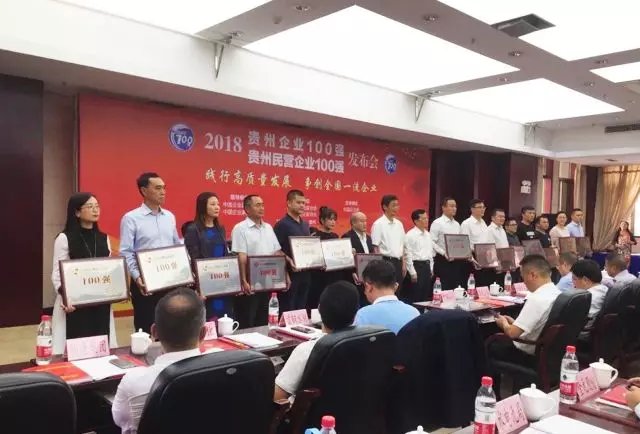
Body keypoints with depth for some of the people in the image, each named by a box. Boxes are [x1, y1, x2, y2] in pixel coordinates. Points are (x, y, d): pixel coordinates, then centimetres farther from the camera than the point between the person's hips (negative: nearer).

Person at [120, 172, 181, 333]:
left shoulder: (170, 216, 10)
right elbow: (126, 253, -10)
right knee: (146, 330, 4)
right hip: (145, 282, -5)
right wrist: (137, 277, -22)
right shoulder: (131, 218, -6)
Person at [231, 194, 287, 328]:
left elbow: (278, 253, 12)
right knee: (247, 322, 2)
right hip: (250, 283, -6)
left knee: (263, 319, 15)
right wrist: (244, 282, -22)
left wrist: (284, 275, 6)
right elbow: (241, 258, -16)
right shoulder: (240, 229, -9)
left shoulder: (268, 227, 12)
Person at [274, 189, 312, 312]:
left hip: (305, 272, 7)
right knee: (287, 309, -1)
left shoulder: (305, 225, 15)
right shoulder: (282, 225, -8)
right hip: (290, 272, -7)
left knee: (302, 307, 13)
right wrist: (290, 262, -27)